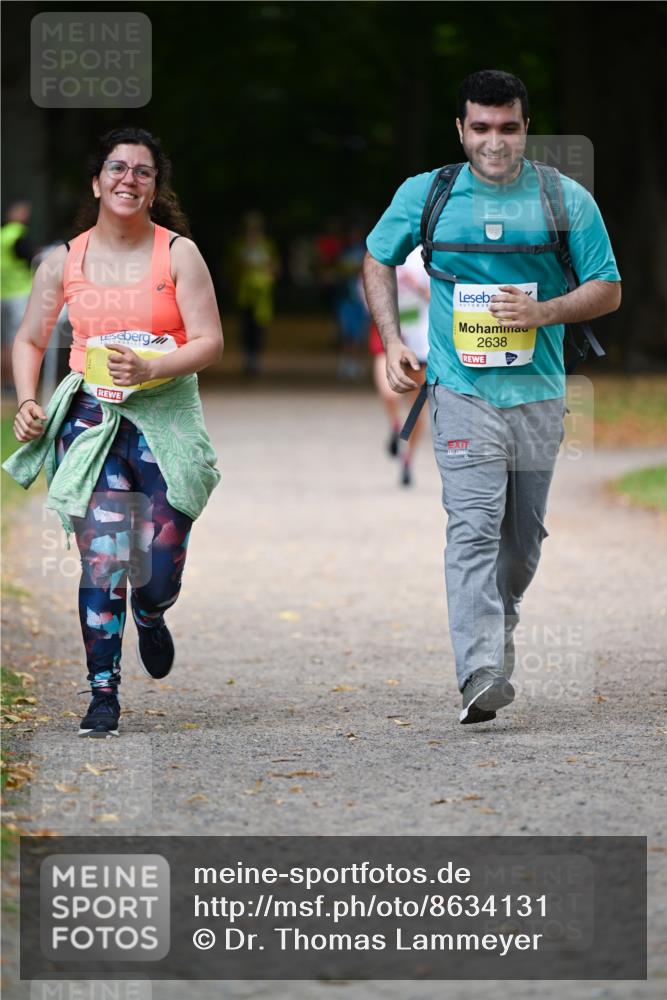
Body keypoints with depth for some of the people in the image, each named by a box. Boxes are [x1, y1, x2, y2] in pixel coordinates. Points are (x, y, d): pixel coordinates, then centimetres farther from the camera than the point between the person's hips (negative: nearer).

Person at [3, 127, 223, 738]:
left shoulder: (178, 253, -2)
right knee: (102, 560, -9)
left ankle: (150, 618, 38)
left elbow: (209, 343, -6)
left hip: (164, 418, -1)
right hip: (91, 419, 1)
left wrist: (149, 369, -22)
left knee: (160, 570, 0)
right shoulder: (65, 260, 4)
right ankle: (103, 695, -1)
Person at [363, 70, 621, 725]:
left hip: (538, 393, 2)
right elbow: (378, 260, 18)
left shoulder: (568, 201, 2)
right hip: (462, 392, -2)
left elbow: (608, 290, 5)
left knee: (523, 533, 13)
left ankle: (500, 625, 40)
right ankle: (480, 671, -26)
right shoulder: (424, 194, 3)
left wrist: (543, 312, -14)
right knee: (473, 526, -17)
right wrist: (391, 341, 5)